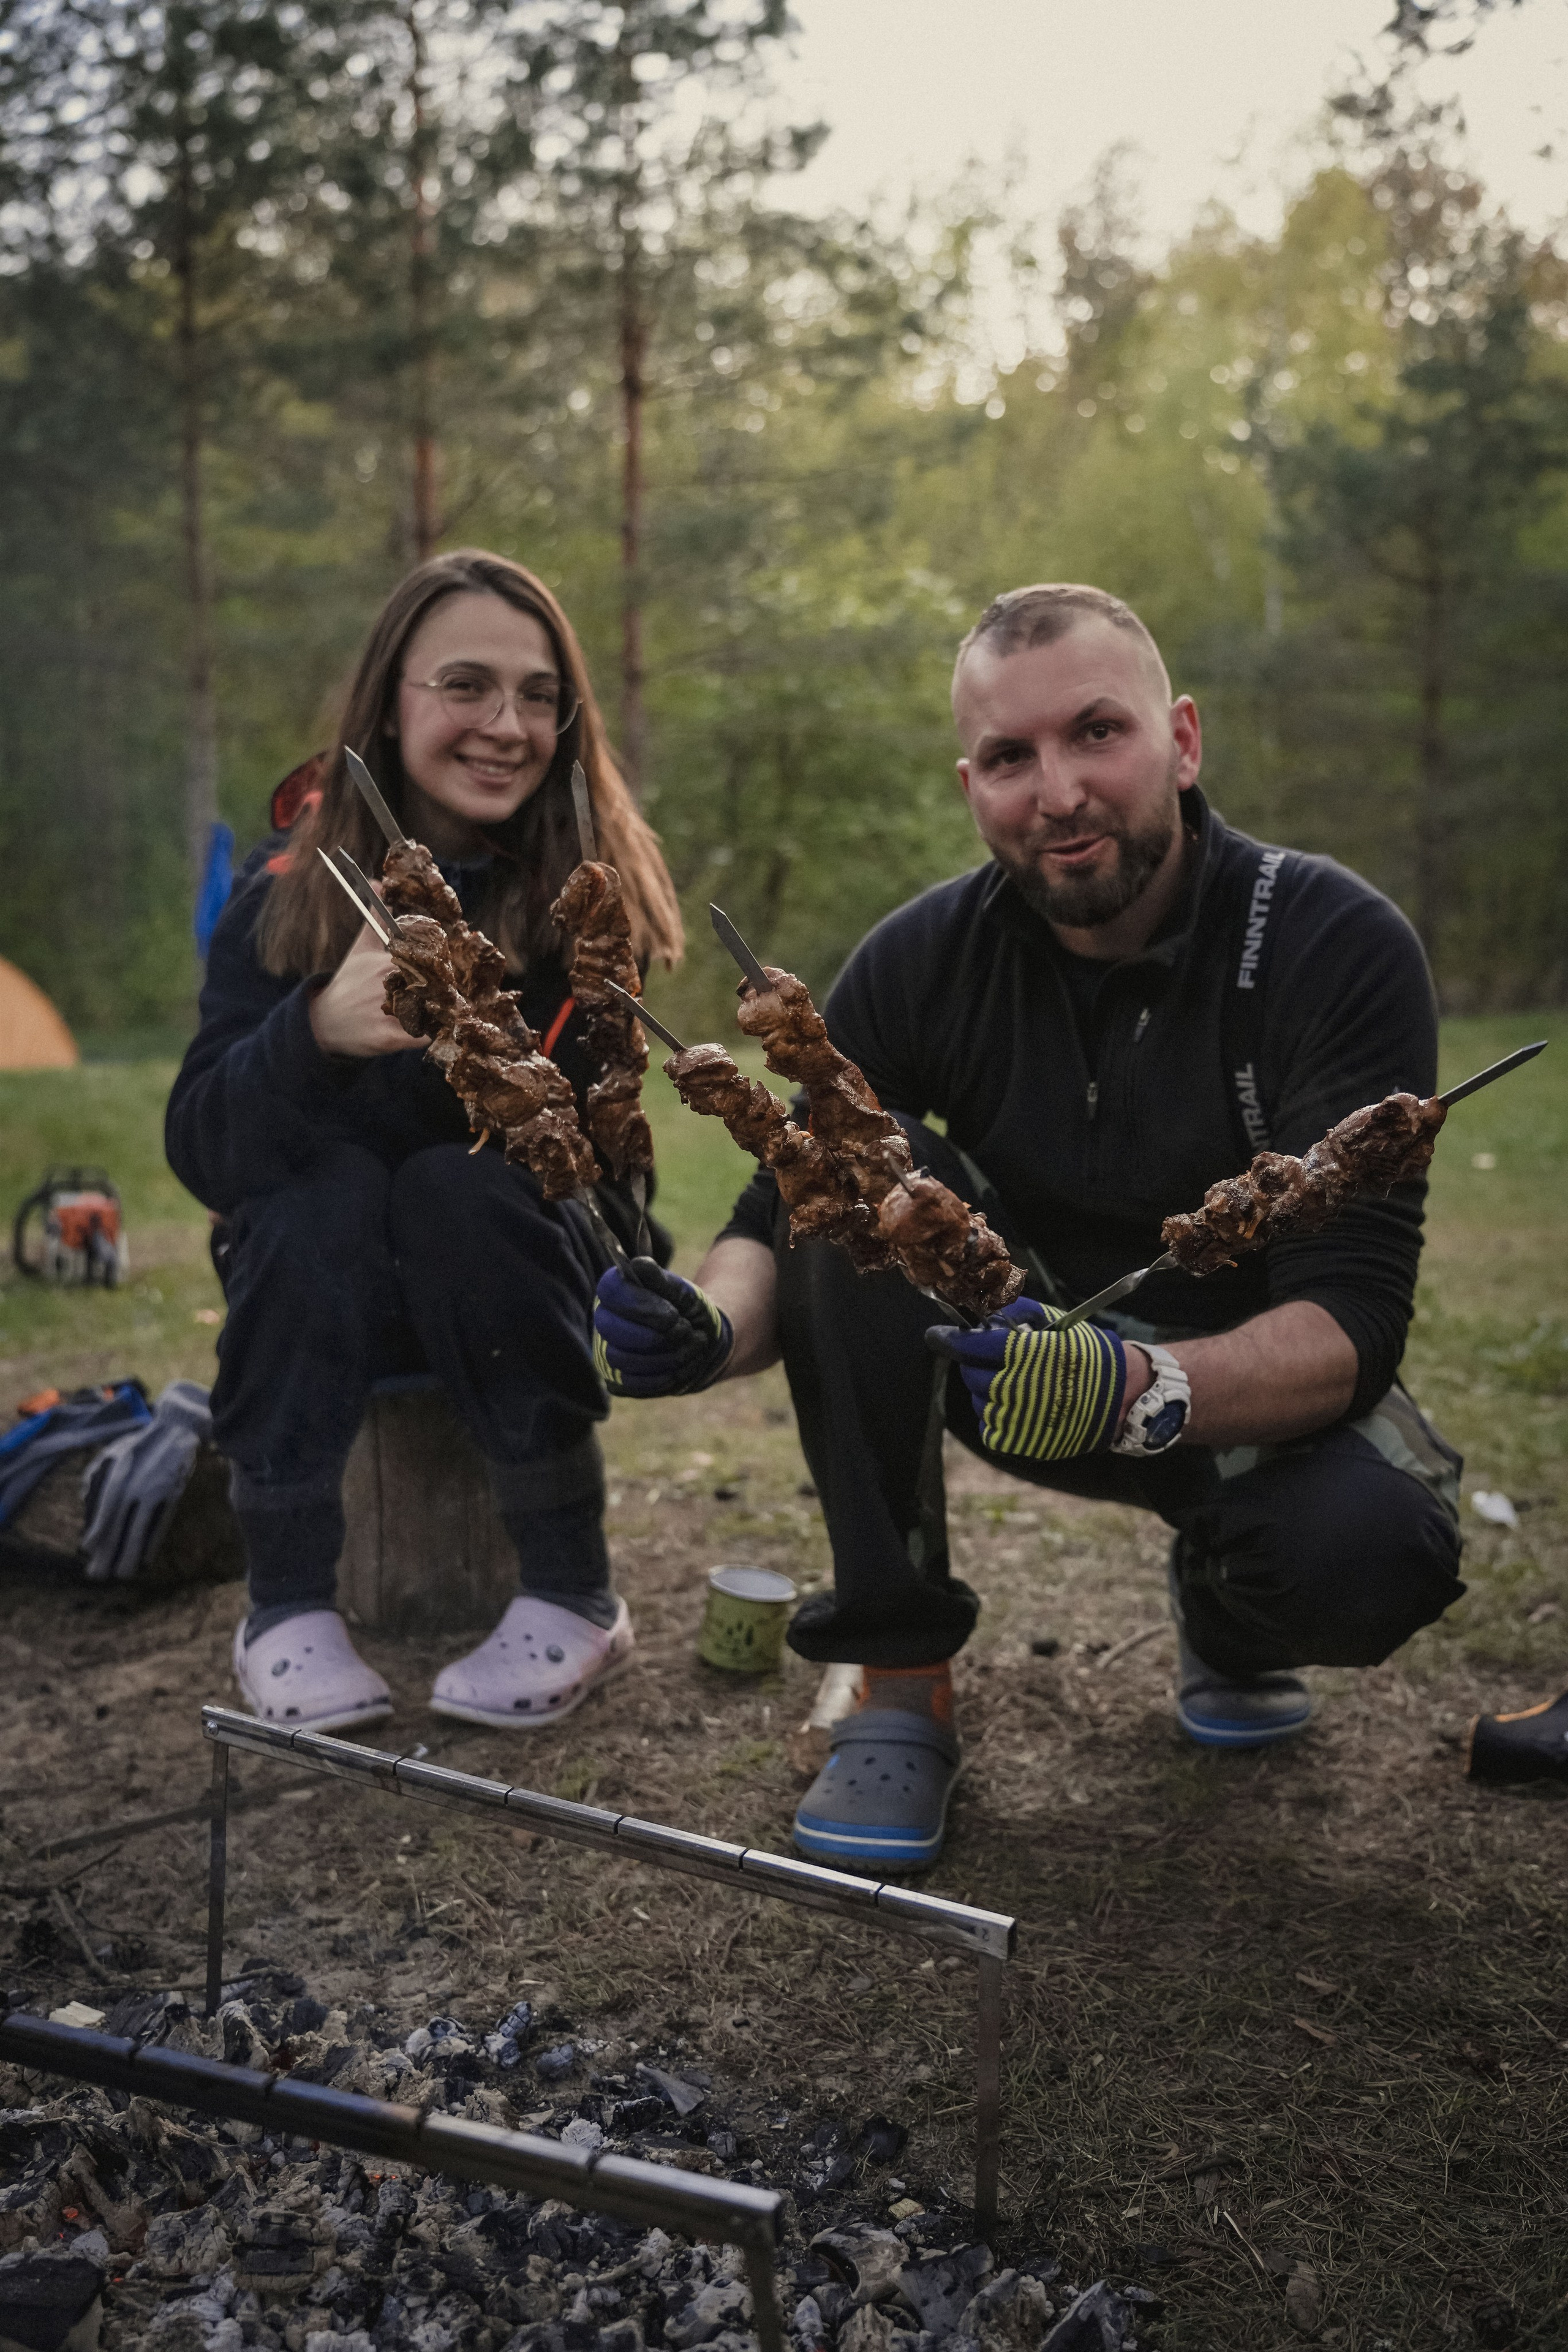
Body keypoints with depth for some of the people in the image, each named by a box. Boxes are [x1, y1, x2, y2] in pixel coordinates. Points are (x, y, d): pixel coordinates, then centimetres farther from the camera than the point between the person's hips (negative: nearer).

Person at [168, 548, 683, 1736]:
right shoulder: (291, 888, -11)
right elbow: (202, 1149, -20)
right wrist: (319, 1029, -39)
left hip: (526, 1268, 0)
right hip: (324, 1284, 1)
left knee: (461, 1185, -30)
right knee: (328, 1185, -29)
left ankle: (576, 1601, -21)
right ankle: (287, 1605, -21)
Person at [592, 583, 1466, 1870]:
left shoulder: (1338, 945, -21)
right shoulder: (927, 959, -12)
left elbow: (1353, 1315, -28)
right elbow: (779, 1220, -10)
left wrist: (1143, 1388, -48)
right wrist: (710, 1324, -34)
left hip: (1260, 1384, -2)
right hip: (1021, 1353, 2)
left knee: (1370, 1550, -34)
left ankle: (1227, 1605, 7)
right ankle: (900, 1679, -15)